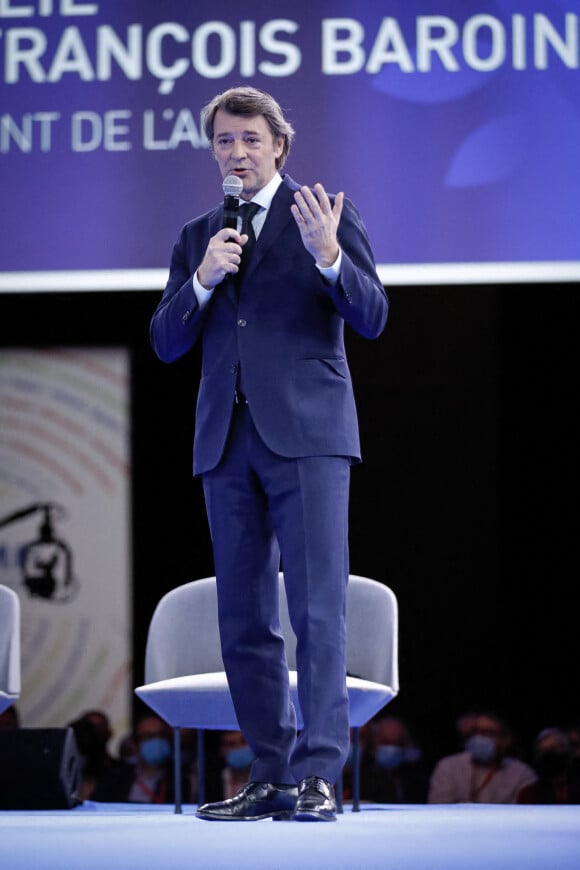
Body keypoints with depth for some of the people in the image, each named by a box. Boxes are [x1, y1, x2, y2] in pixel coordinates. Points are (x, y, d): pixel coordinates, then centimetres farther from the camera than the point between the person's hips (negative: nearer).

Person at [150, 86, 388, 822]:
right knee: (243, 618, 5)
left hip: (306, 433, -5)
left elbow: (371, 318, -4)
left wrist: (328, 255, -21)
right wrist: (202, 279, -6)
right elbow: (166, 343, 11)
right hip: (227, 441, 5)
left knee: (317, 607, -12)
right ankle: (271, 775, 10)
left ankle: (319, 775, -14)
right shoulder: (197, 236, 17)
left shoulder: (325, 214, 5)